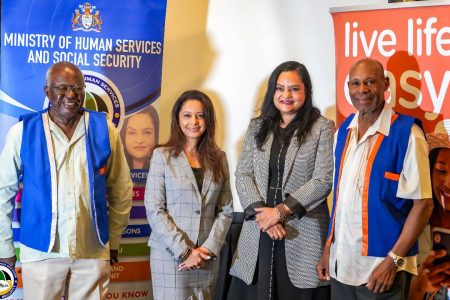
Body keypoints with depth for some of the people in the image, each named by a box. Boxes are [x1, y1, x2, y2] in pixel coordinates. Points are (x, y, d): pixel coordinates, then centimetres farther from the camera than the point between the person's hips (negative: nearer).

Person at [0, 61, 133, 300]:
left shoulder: (104, 130, 0)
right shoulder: (23, 132, -4)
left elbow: (121, 190, 8)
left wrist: (113, 240, 11)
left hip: (93, 252, 1)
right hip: (40, 252, -1)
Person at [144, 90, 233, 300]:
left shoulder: (218, 158, 8)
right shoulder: (162, 156, -2)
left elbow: (225, 210, 5)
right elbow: (154, 210, -8)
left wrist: (209, 248, -8)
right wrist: (184, 251, -13)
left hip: (207, 256, 3)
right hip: (170, 255, -3)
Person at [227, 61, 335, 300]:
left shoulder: (322, 128, -1)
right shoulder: (257, 127, 12)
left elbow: (323, 180, -9)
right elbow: (243, 174, 5)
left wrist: (280, 211, -13)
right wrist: (262, 212, -10)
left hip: (303, 232, -3)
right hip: (259, 231, 4)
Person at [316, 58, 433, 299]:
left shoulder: (407, 133, -12)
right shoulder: (343, 131, 5)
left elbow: (423, 204, -12)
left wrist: (393, 260, -15)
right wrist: (328, 247, 10)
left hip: (380, 265, -5)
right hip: (340, 263, 5)